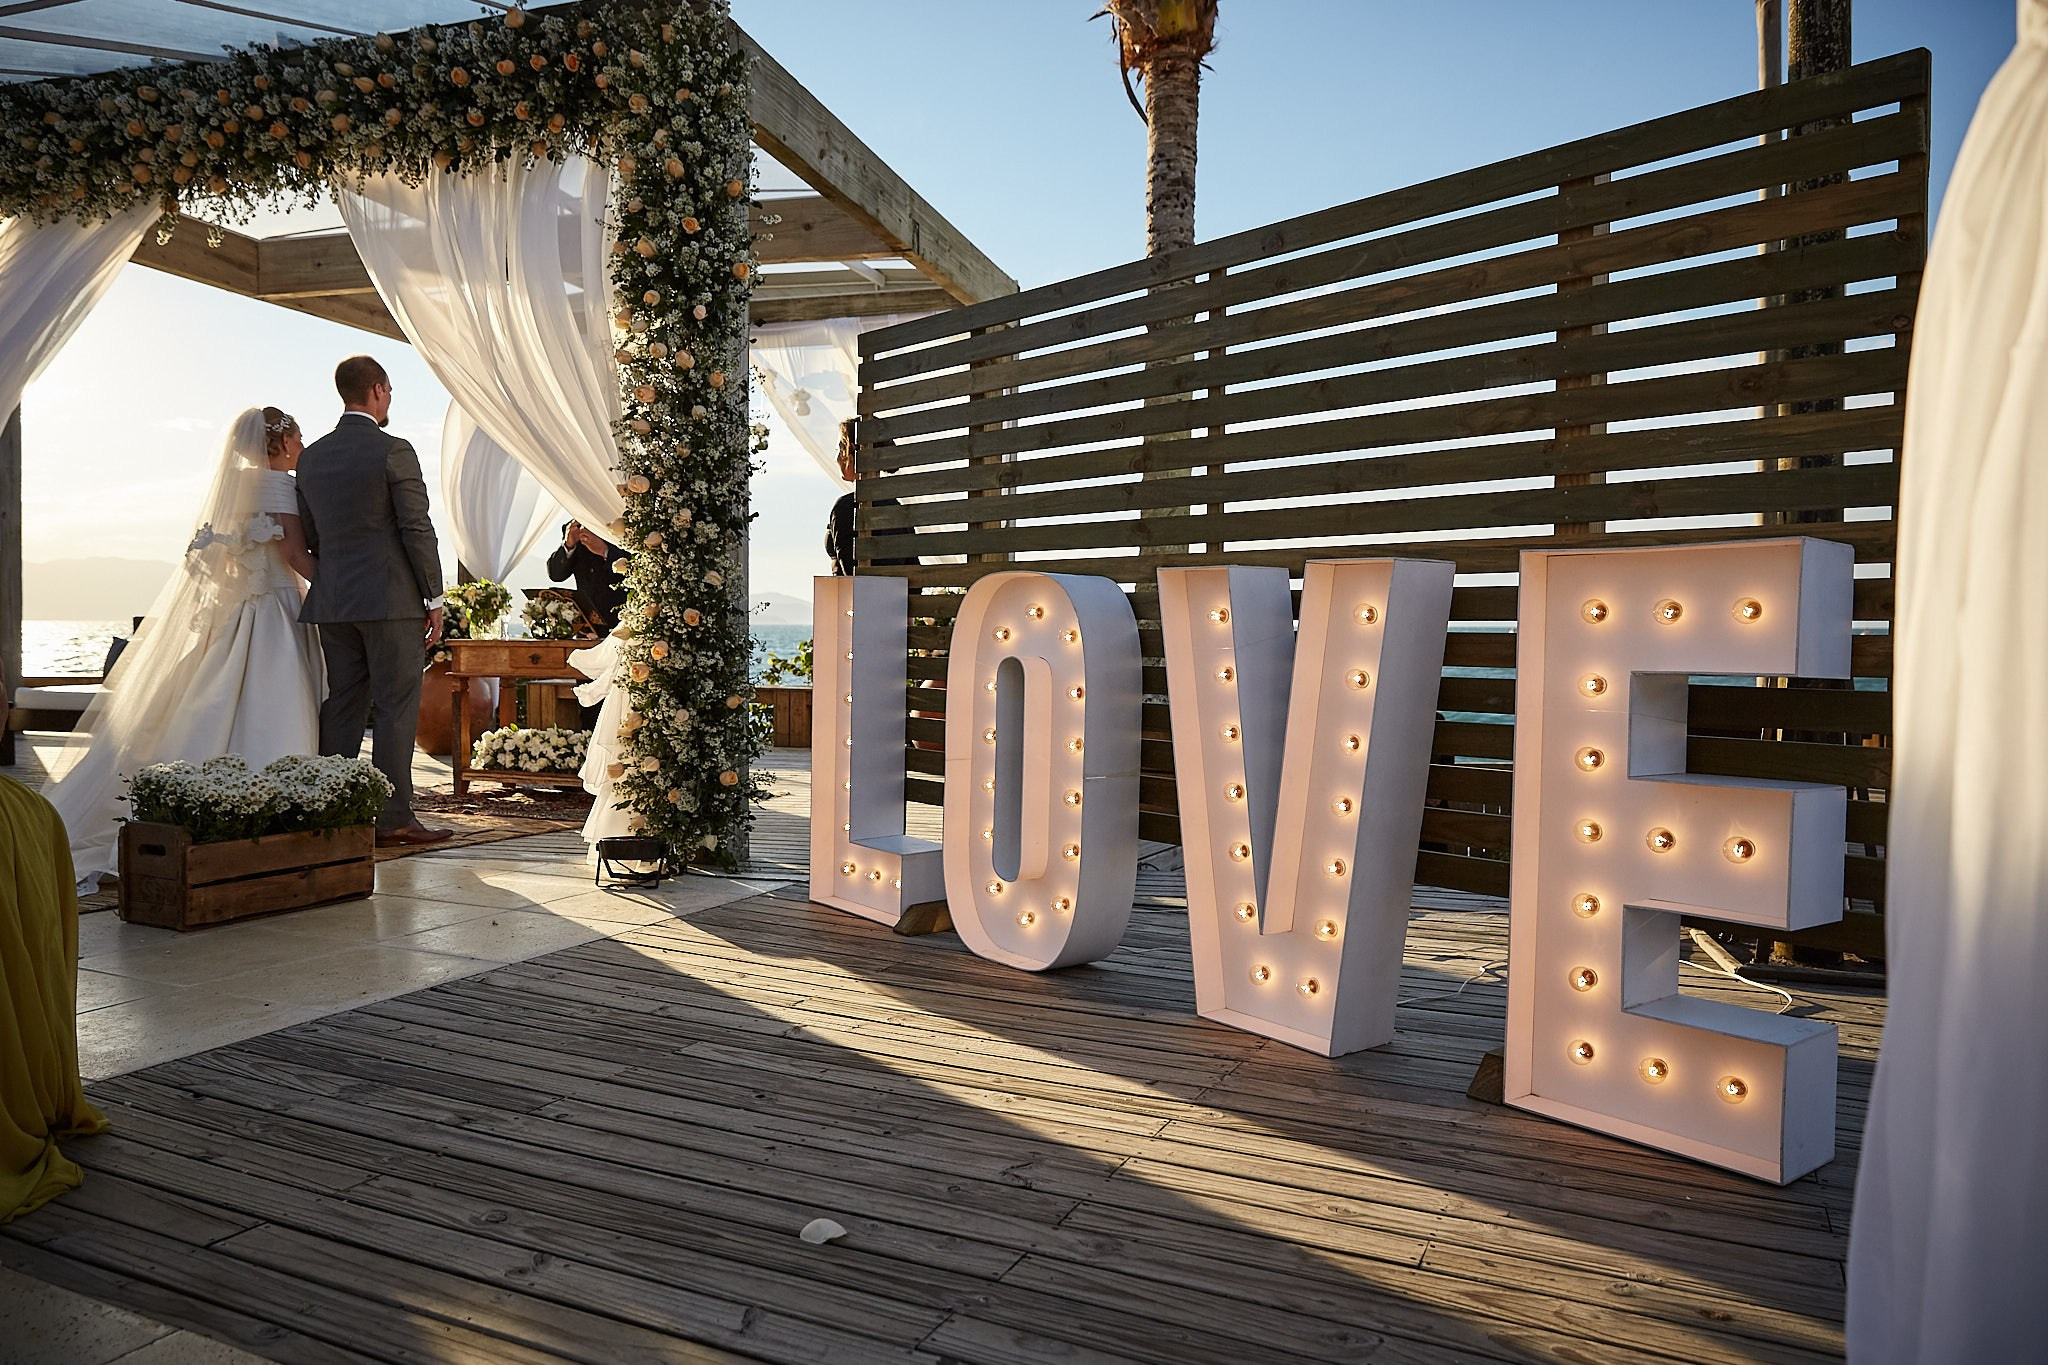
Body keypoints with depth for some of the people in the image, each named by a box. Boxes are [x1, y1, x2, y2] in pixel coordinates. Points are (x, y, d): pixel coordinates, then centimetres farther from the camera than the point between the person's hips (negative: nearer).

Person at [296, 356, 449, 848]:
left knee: (342, 706, 10)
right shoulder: (393, 451, -8)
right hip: (390, 599, -6)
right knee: (397, 706, -3)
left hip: (332, 601, 6)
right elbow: (418, 530, -11)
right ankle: (393, 816, -3)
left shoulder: (311, 457, 11)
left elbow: (307, 536, 16)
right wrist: (434, 599, -6)